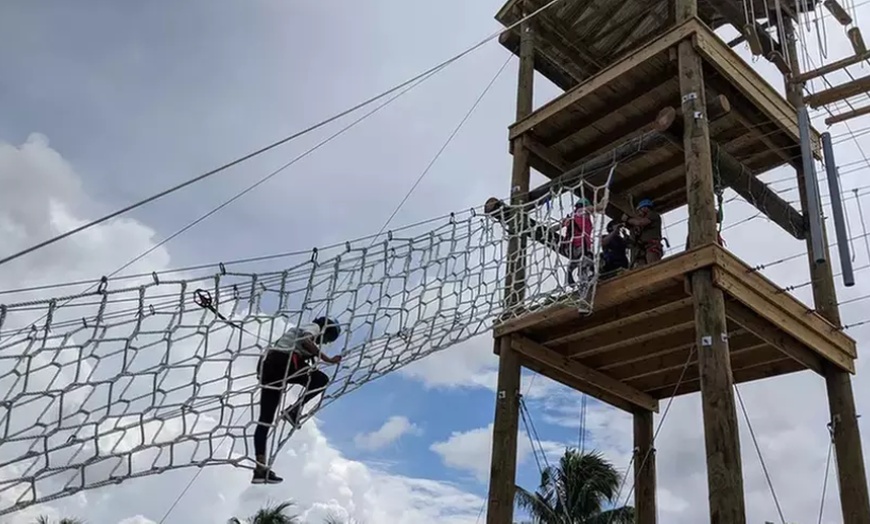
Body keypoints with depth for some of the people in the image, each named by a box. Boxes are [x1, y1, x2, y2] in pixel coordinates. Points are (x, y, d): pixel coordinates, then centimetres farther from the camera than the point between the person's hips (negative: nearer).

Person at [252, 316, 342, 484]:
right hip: (284, 361, -9)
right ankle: (294, 411, -11)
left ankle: (260, 469, 0)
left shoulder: (297, 330, 35)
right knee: (322, 380, 5)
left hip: (267, 364, 9)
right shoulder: (314, 327, 11)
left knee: (264, 420, 3)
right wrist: (327, 359, -11)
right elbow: (306, 341, -11)